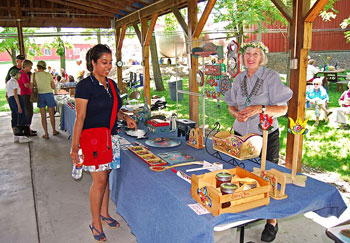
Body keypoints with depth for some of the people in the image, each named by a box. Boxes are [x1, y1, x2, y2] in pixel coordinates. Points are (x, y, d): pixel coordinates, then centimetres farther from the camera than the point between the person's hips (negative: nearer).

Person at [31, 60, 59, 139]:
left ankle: (46, 134, 5)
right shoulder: (48, 74, 0)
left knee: (43, 116, 5)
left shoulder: (34, 75, -1)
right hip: (49, 94, 0)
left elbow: (31, 87, -3)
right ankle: (54, 131, 23)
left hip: (40, 95, 0)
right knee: (51, 115, 12)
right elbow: (53, 86, 2)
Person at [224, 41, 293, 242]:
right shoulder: (239, 79, 8)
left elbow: (283, 109, -9)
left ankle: (272, 222, 20)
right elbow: (231, 105, 13)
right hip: (242, 134, 4)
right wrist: (236, 113, -10)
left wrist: (260, 108, -24)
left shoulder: (271, 76, -7)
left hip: (266, 135, -4)